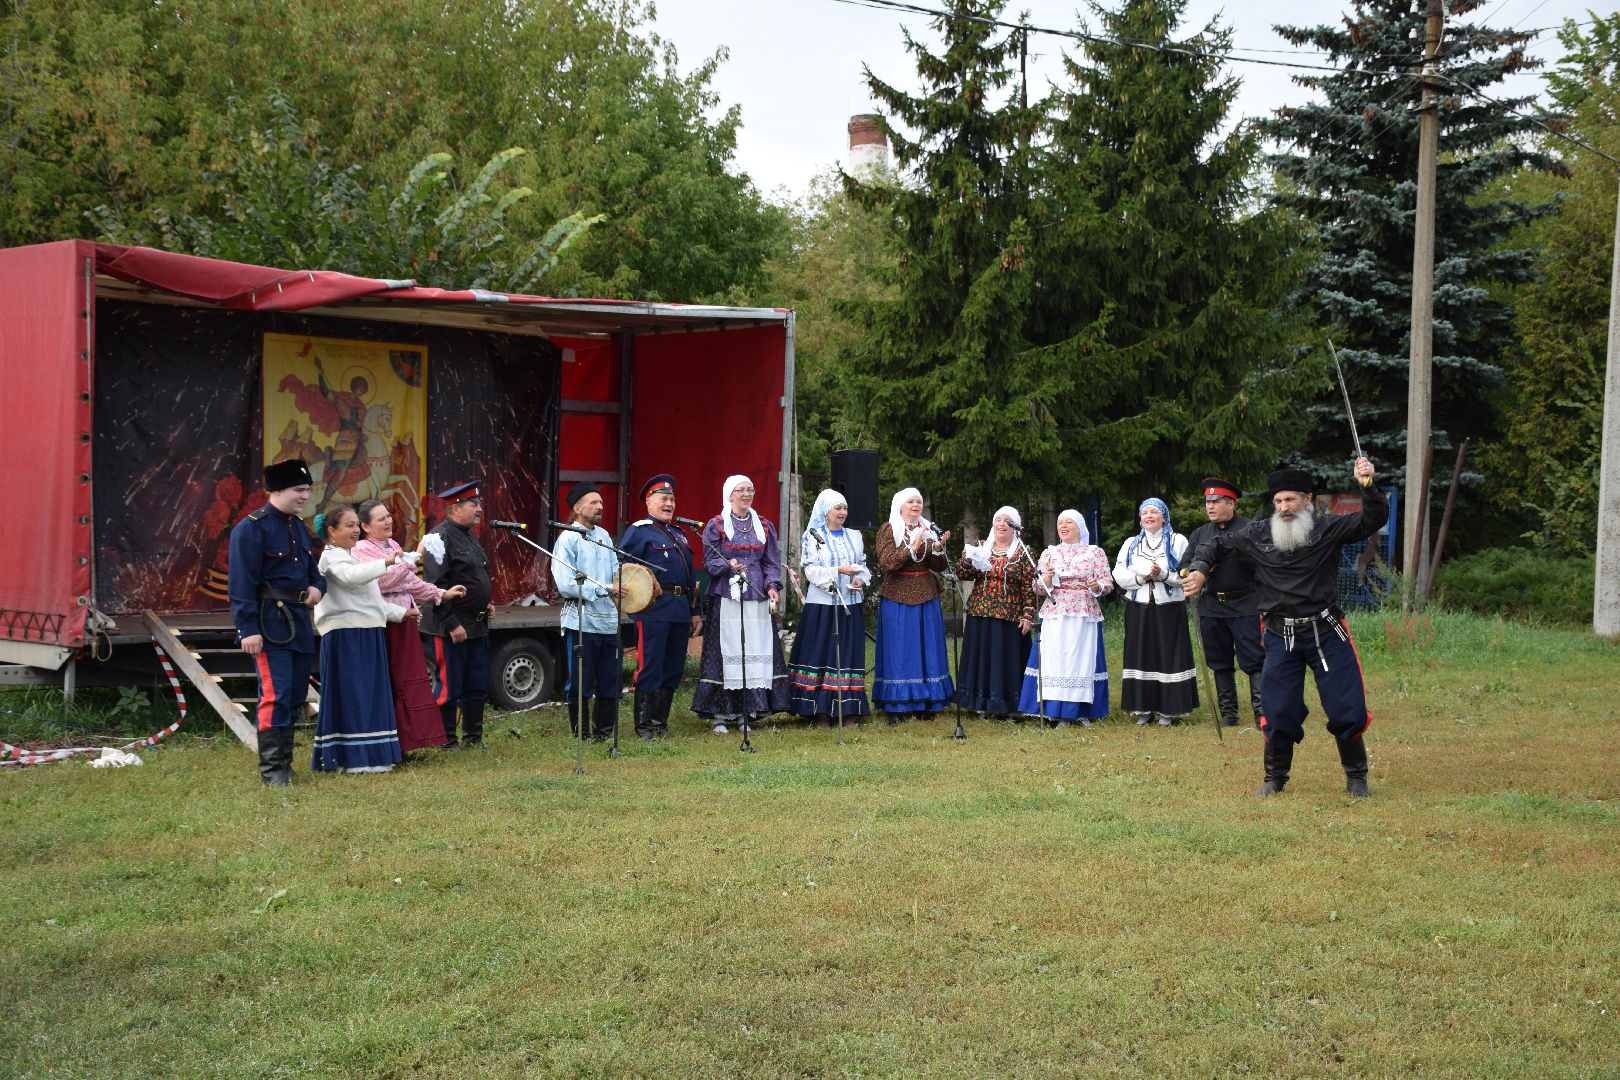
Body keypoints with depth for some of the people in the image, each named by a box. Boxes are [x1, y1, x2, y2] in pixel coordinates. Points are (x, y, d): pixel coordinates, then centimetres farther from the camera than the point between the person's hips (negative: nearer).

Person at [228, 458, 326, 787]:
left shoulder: (299, 527, 15)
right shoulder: (251, 528, -11)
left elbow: (312, 569, 26)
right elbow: (241, 583, -15)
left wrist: (317, 587, 2)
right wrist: (248, 629, -19)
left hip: (299, 623, 8)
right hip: (270, 626, -8)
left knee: (296, 695, 11)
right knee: (275, 696, -9)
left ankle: (283, 761, 22)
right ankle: (272, 768, -3)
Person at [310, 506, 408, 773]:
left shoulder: (350, 557, 24)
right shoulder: (332, 557, -8)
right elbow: (350, 577, -31)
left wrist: (401, 612, 33)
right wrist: (385, 562, -35)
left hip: (366, 636, 10)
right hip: (346, 637, -10)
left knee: (369, 697, 11)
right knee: (351, 696, -9)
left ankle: (369, 756, 17)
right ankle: (353, 758, -7)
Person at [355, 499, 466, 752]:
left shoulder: (393, 545, 18)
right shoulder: (362, 550, -7)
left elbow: (412, 583, 23)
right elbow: (381, 580, -22)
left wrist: (442, 594, 16)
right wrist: (412, 559, -21)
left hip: (404, 622, 8)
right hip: (382, 624, -8)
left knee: (406, 681, 7)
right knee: (385, 684, -5)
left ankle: (403, 741, 13)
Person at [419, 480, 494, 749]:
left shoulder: (470, 536, 16)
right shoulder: (440, 537, -14)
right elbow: (436, 587, -19)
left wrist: (486, 604, 11)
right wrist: (452, 624, -21)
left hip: (477, 626, 9)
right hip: (448, 629, -9)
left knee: (477, 687, 13)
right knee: (448, 687, -2)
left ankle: (473, 738, 23)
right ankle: (447, 743, 5)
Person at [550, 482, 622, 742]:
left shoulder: (604, 536, 14)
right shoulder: (568, 539, -7)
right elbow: (565, 584, -15)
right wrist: (602, 589, -18)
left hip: (609, 620, 7)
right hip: (581, 621, -6)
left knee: (610, 684, 10)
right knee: (580, 685, 0)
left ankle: (604, 733, 21)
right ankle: (581, 736, 10)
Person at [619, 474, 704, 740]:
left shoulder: (679, 534, 22)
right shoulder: (638, 531, -1)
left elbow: (691, 575, 24)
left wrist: (695, 612, 21)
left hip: (680, 611, 8)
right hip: (653, 610, -8)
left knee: (674, 669, 10)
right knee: (650, 668, -5)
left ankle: (660, 722, 20)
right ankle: (644, 726, 2)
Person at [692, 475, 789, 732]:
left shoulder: (764, 527, 15)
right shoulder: (716, 525, 4)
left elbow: (772, 561, 13)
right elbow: (709, 561, 1)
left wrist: (772, 585, -4)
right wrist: (729, 565, -18)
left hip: (757, 599, 4)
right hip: (726, 599, -4)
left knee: (756, 652, -1)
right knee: (725, 652, -7)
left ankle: (747, 711, 5)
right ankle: (719, 715, -3)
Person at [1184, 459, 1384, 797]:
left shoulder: (1328, 528, -5)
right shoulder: (1257, 534, 0)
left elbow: (1373, 520, -11)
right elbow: (1217, 545, 12)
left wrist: (1368, 486, -26)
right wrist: (1199, 569, -5)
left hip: (1326, 632, -1)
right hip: (1281, 637, 1)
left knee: (1347, 709, 0)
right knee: (1278, 712, 2)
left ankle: (1356, 778, 20)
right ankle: (1275, 779, 22)